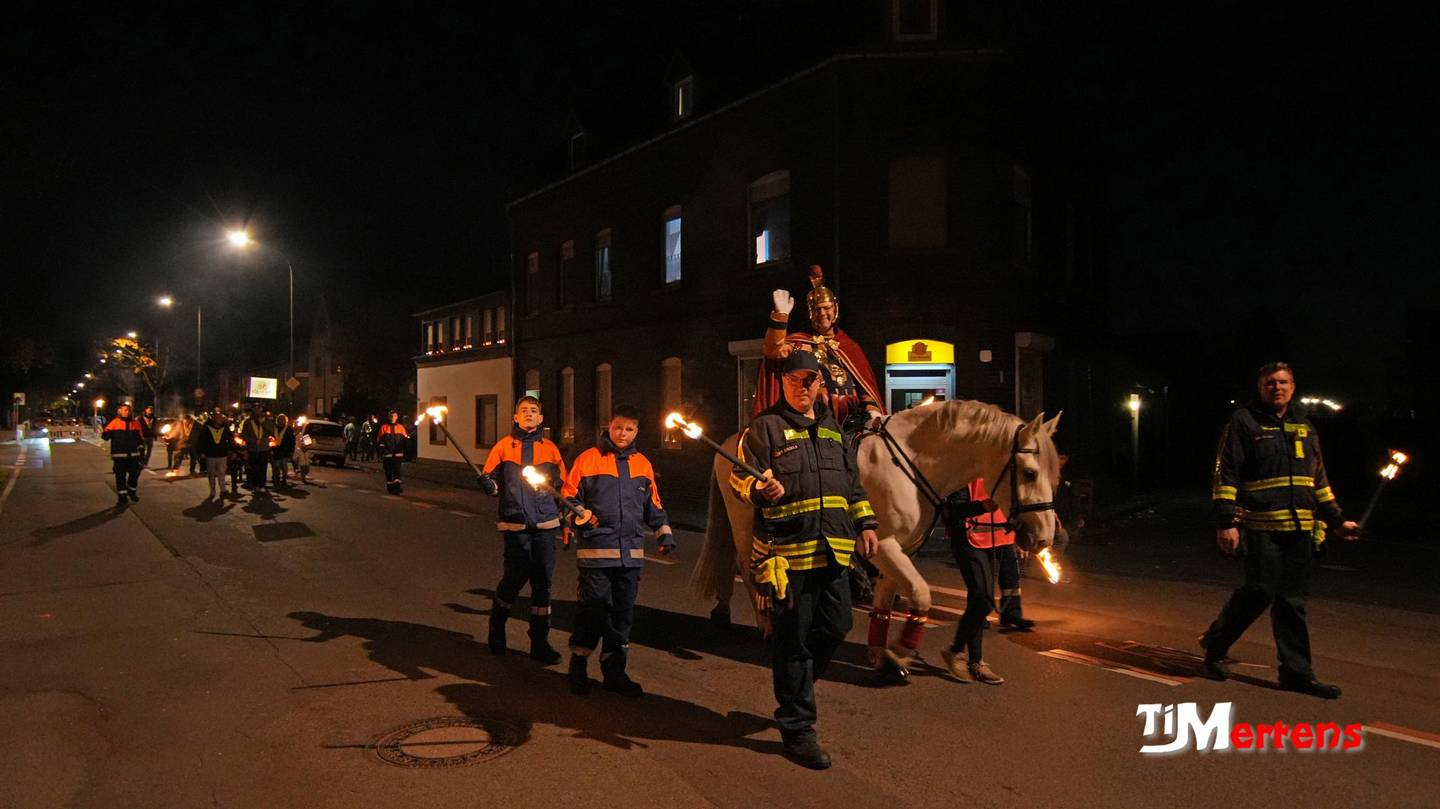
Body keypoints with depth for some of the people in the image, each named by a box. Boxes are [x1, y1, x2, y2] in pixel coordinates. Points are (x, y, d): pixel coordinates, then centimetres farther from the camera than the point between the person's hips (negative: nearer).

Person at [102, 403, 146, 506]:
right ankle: (122, 496, 8)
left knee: (135, 473, 7)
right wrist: (105, 433, -31)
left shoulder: (136, 423, 8)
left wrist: (142, 452, 11)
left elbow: (140, 439, 13)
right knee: (120, 476, 1)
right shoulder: (114, 423, -3)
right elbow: (106, 436, -7)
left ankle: (131, 491, 29)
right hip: (120, 455, -3)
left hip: (133, 455, 3)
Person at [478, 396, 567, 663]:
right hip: (515, 523, -2)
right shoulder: (504, 446, 5)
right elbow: (490, 480, 2)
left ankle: (540, 641, 13)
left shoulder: (550, 448, 10)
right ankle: (497, 626, 25)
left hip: (545, 523, 2)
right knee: (515, 577, -4)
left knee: (543, 582, 4)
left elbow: (563, 484, 17)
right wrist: (488, 485, -17)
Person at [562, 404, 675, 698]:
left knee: (623, 613, 8)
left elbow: (653, 504, 21)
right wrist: (581, 514, -15)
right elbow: (569, 496, 2)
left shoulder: (642, 464, 13)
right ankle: (578, 666, 15)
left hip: (631, 551, 4)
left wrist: (664, 530, 9)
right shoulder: (589, 458, 1)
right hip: (595, 549, -4)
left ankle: (614, 670, 21)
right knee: (593, 608, -3)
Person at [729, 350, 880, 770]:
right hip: (787, 549, -6)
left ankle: (794, 683, 37)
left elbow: (853, 481, 24)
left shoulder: (833, 429, 18)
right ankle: (797, 728, 13)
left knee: (836, 626, 9)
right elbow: (739, 474, -8)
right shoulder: (764, 428, -2)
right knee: (794, 639, 0)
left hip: (833, 549, 6)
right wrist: (761, 489, -29)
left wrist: (865, 524, 16)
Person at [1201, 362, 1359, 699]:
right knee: (1261, 591, -8)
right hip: (1260, 527, -6)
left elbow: (1319, 480, 25)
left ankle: (1296, 671, 13)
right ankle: (1215, 643, 14)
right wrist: (1226, 522, -15)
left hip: (1299, 528, 6)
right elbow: (1226, 475, -8)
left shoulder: (1304, 427, 18)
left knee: (1292, 600, 6)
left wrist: (1336, 520, 21)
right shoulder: (1243, 422, -2)